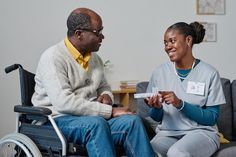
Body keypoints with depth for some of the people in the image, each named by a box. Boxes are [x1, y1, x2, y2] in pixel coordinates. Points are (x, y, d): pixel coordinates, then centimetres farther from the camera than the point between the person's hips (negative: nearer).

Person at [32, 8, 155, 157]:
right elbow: (63, 102, -23)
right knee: (96, 123, -36)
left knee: (132, 121, -20)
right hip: (58, 119, -6)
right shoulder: (53, 57, -11)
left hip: (93, 116, 7)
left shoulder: (95, 58, 13)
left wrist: (106, 96, 2)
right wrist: (110, 111, -22)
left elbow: (104, 87, 29)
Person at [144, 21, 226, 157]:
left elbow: (212, 118, -5)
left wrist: (180, 104, -18)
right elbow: (157, 118, 12)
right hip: (167, 133, 3)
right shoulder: (159, 72, 5)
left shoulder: (209, 73, -4)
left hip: (201, 132, -3)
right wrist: (156, 108, -13)